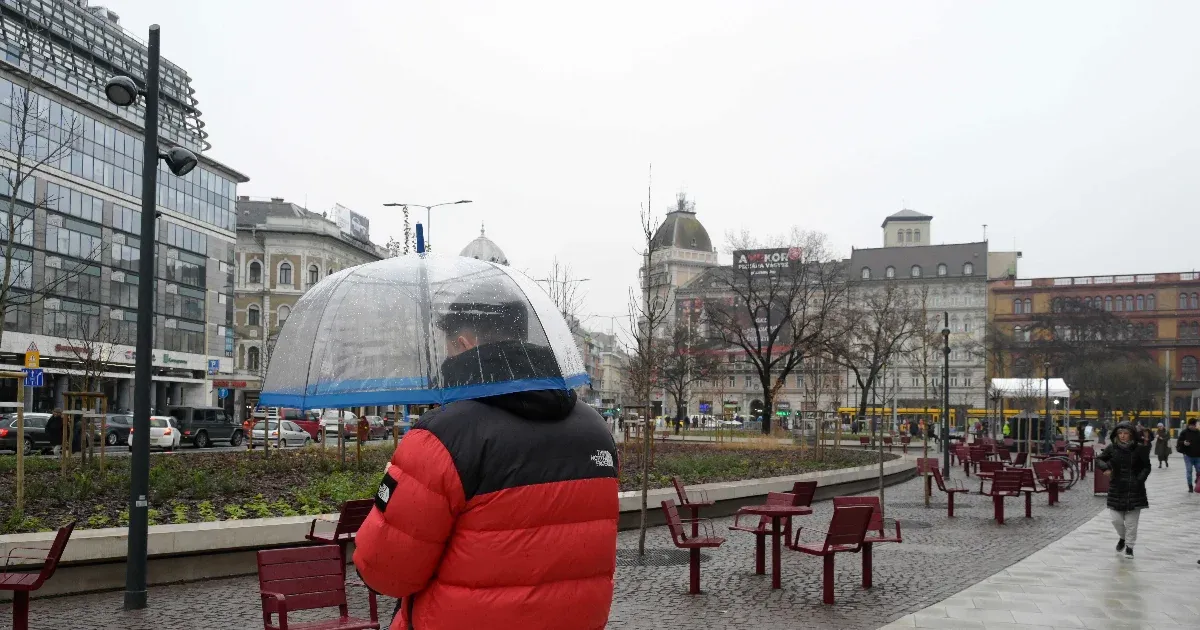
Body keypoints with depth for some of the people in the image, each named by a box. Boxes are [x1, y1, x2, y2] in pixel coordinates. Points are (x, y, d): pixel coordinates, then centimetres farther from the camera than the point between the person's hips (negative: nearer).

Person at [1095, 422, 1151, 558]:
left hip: (1134, 489, -2)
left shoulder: (1139, 449, -7)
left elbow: (1146, 467, 1)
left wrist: (1139, 480, -13)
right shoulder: (1112, 448, -1)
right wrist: (1105, 468, -12)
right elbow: (1099, 459, 9)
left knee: (1131, 521, 2)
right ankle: (1123, 537, 32)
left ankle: (1129, 546, 18)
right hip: (1116, 488, 2)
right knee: (1116, 519, 2)